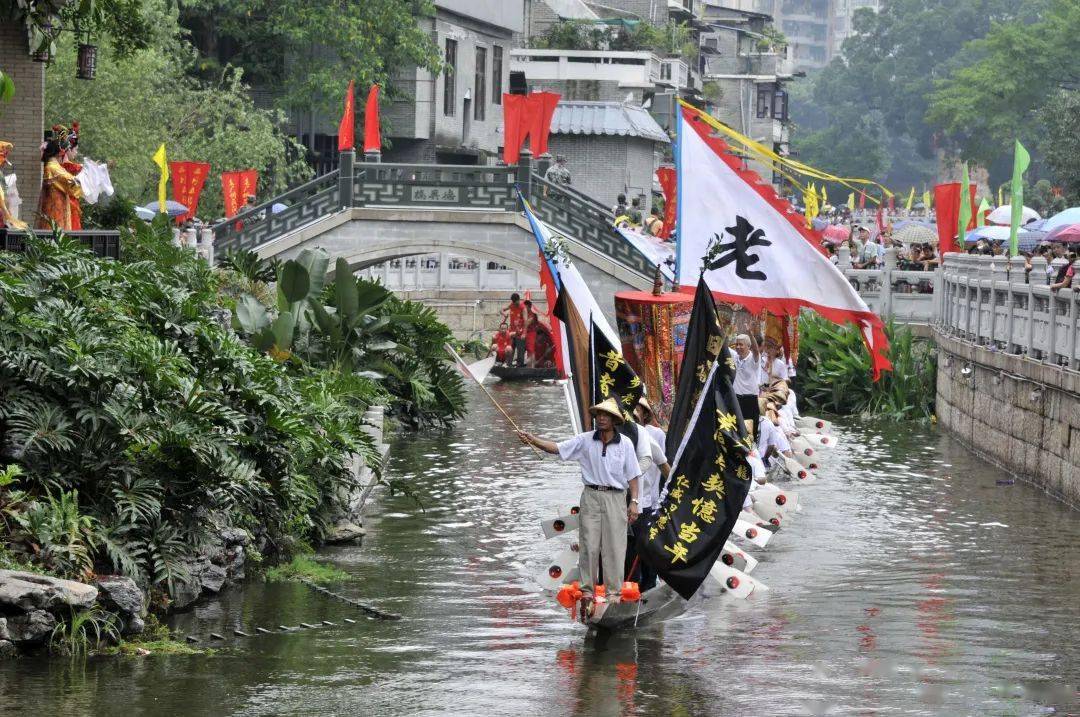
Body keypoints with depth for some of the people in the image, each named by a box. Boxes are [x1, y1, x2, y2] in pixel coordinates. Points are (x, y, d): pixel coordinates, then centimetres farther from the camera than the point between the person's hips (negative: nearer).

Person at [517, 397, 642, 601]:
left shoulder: (625, 444, 2)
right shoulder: (585, 440, 3)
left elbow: (633, 475, 5)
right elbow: (557, 448, -3)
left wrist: (634, 502, -1)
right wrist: (532, 440, -17)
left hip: (615, 498, -1)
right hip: (591, 496, 1)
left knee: (614, 546, -1)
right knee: (589, 544, 1)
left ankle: (613, 590, 5)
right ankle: (587, 588, 8)